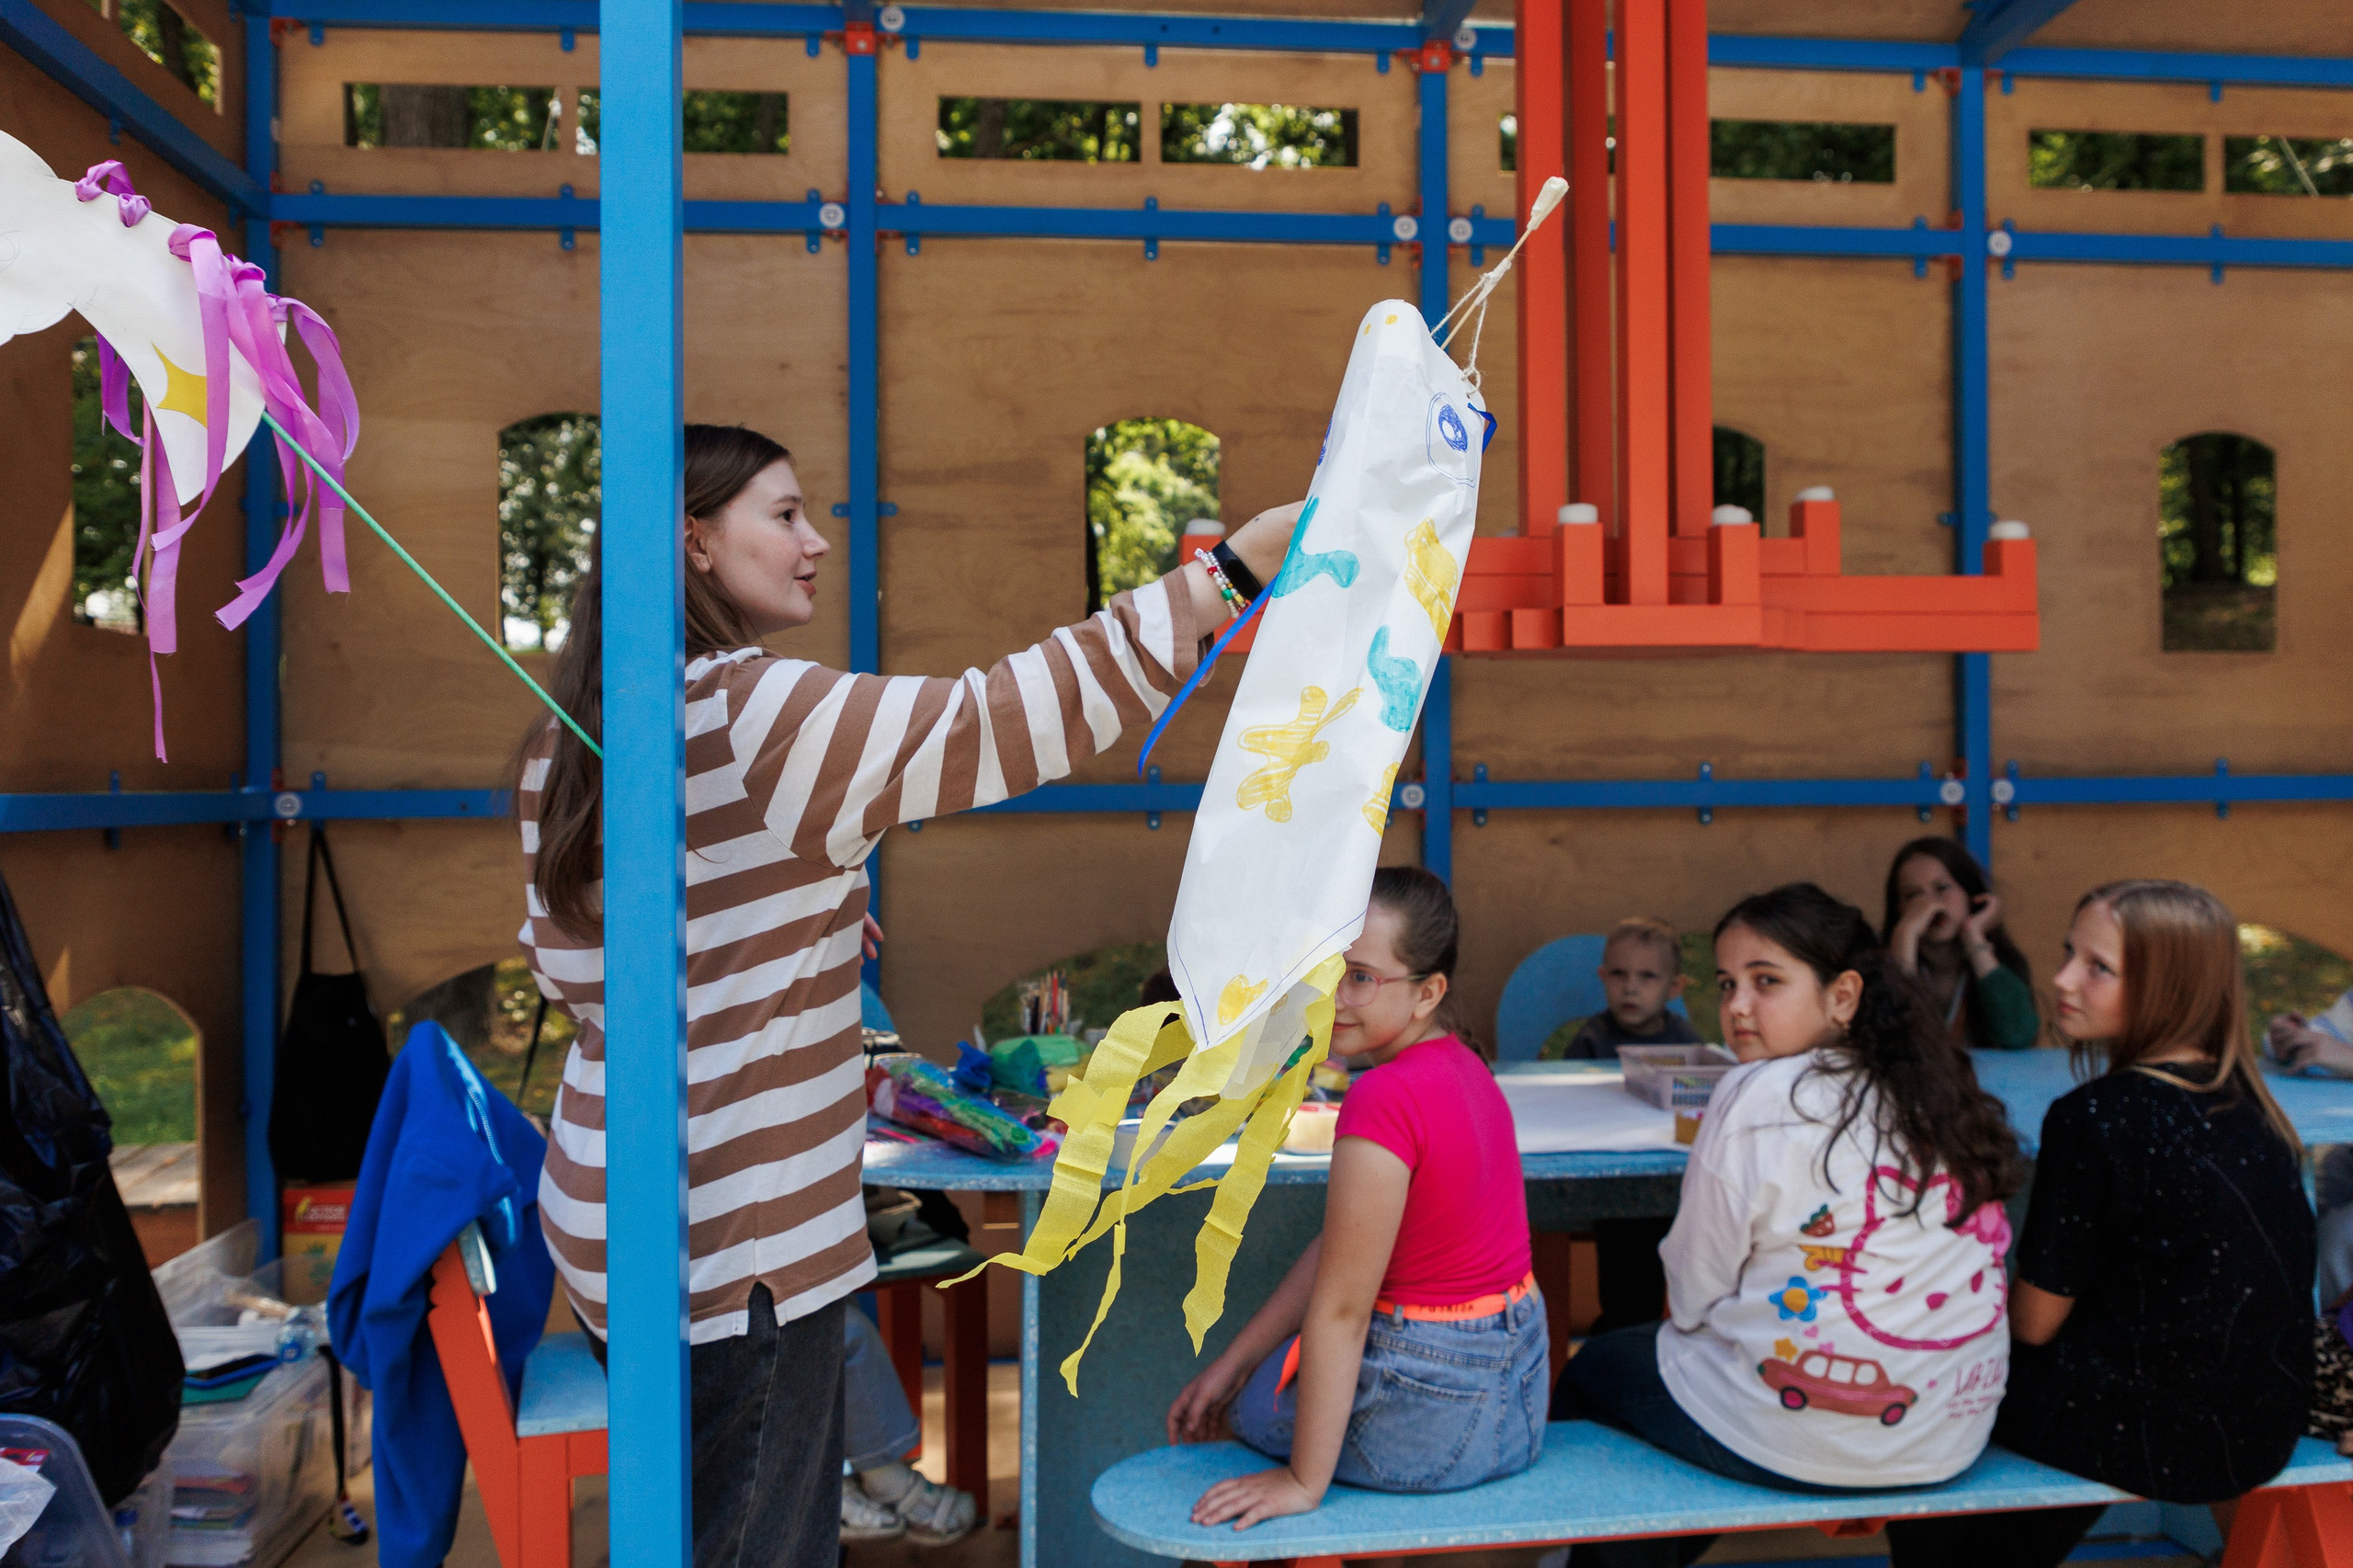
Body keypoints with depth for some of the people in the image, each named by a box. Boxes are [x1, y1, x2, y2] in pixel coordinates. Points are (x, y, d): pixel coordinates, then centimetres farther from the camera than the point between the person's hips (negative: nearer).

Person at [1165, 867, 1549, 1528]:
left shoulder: (1385, 1096, -26)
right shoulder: (1462, 1067, 3)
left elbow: (1341, 1307, -22)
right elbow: (1339, 1247, 6)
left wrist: (1304, 1481, -15)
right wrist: (1233, 1360, 10)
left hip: (1430, 1416, -8)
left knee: (1231, 1405, 20)